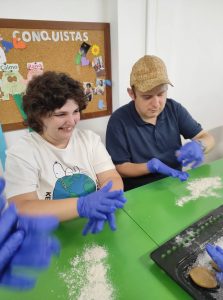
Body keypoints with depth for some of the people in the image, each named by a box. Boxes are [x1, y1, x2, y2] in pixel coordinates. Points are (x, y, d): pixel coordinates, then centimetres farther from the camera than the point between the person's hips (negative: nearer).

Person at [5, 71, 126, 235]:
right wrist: (82, 205, -29)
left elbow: (113, 179, -5)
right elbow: (23, 209, -18)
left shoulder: (90, 139, 1)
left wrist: (105, 203, -26)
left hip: (95, 229, 2)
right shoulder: (21, 153, -9)